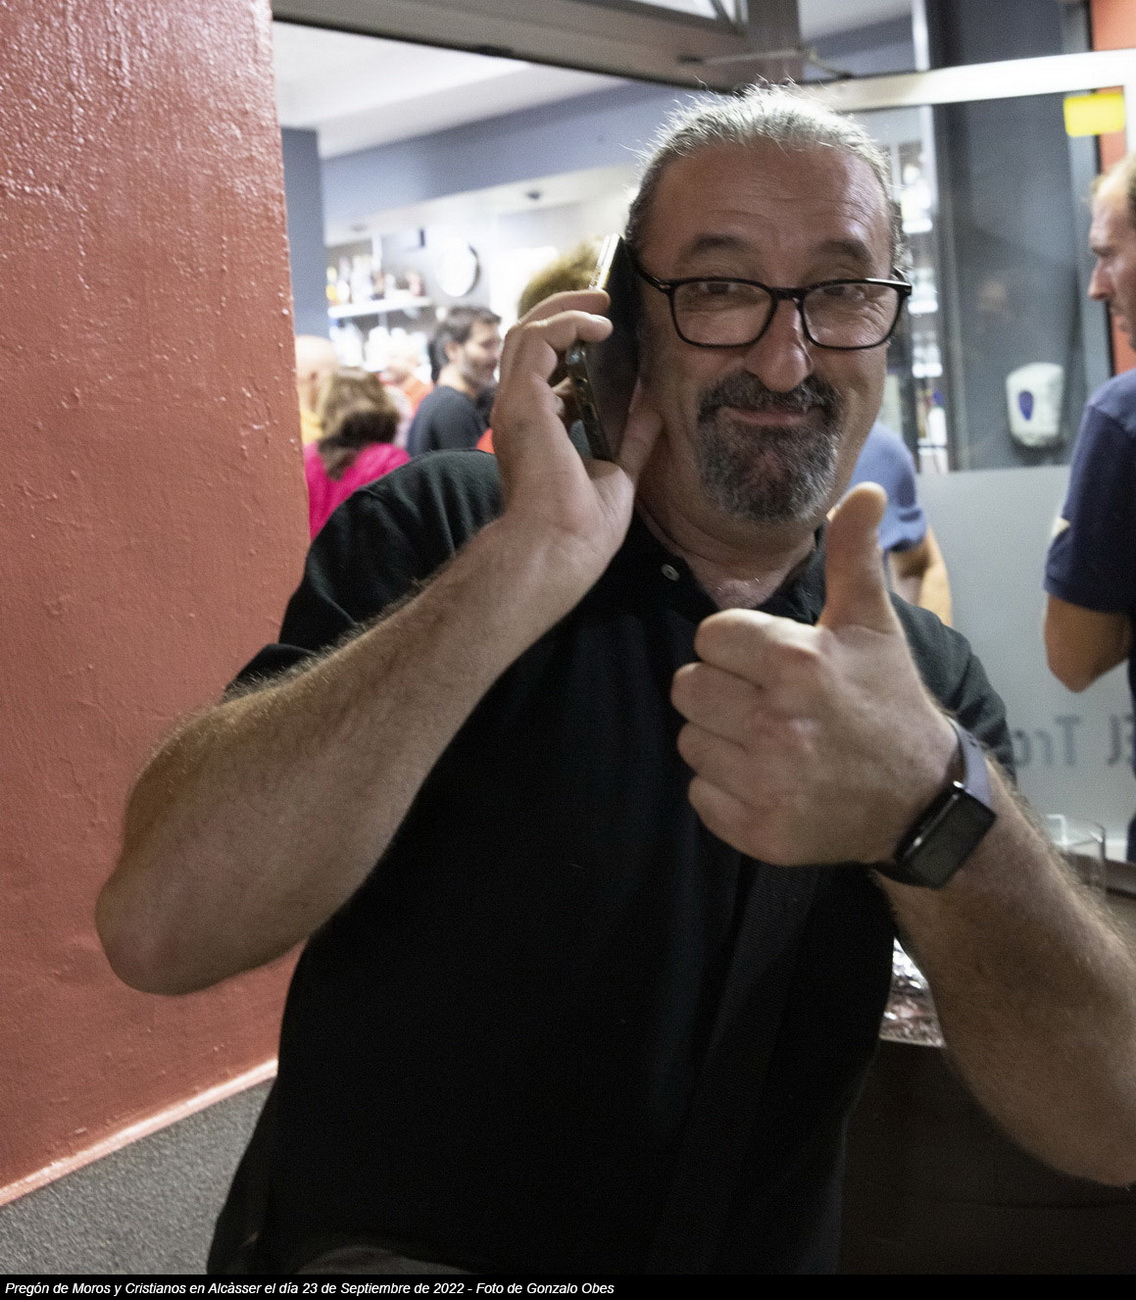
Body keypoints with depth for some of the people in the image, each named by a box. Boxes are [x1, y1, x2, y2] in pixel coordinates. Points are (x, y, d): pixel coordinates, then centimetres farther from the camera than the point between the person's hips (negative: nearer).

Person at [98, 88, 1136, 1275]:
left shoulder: (925, 679, -1)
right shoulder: (435, 539, -9)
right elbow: (160, 924, -23)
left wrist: (934, 807, -30)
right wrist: (530, 560, -27)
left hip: (752, 1249, 4)